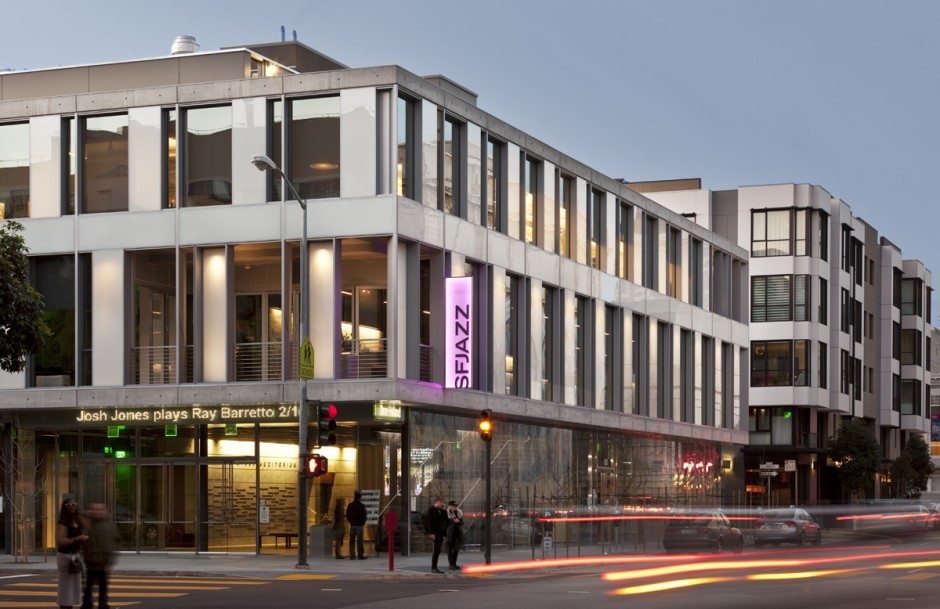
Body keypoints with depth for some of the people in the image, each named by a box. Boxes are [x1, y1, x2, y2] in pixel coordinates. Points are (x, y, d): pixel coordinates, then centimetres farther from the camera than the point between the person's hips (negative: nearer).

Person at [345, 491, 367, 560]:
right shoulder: (362, 505, -8)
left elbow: (347, 515, 7)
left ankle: (352, 555, 6)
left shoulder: (350, 505, 5)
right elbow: (364, 515, -7)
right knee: (359, 540, -2)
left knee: (352, 541, 7)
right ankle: (360, 555, -4)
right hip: (359, 525, -4)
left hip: (352, 525, 4)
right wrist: (363, 523, 9)